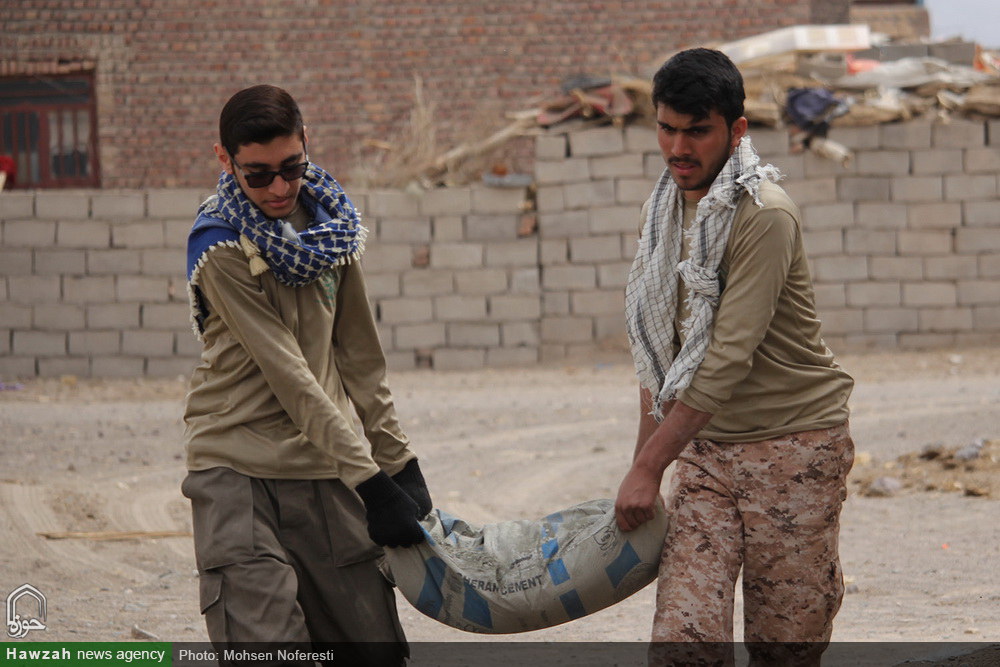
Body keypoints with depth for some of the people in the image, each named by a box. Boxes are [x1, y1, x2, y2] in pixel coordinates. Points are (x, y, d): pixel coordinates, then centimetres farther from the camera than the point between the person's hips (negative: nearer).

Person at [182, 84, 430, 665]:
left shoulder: (327, 220, 6)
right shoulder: (220, 246, -13)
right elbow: (288, 375, -17)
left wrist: (398, 459, 9)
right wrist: (368, 479, -20)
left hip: (324, 465, 5)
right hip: (240, 469, -5)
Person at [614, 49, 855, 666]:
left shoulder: (765, 215, -16)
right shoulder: (663, 212, 10)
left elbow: (729, 357, -20)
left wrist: (650, 467, -18)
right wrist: (643, 459, 15)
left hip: (794, 446, -6)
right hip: (707, 449, 6)